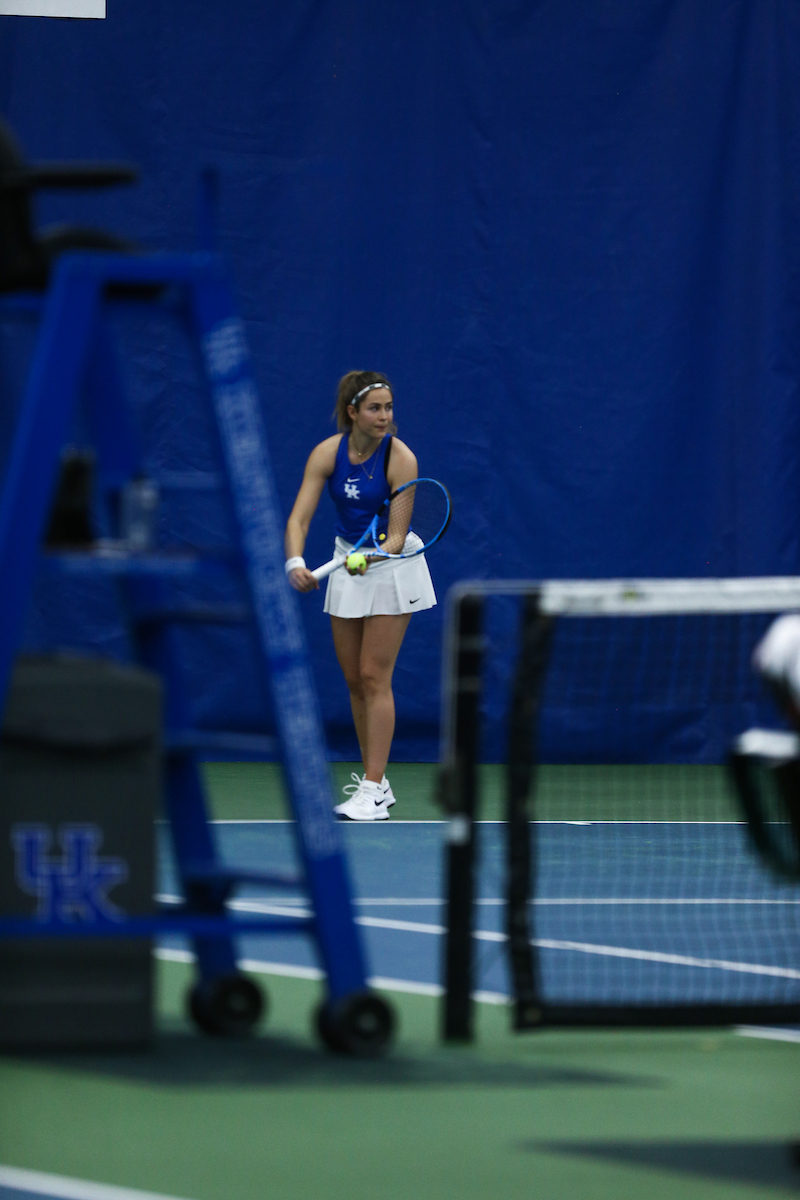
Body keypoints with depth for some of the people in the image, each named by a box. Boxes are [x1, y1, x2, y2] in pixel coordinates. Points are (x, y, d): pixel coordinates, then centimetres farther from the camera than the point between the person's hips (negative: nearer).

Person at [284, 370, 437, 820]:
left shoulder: (400, 458, -21)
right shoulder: (327, 453, -11)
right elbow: (299, 517, -17)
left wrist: (368, 559, -43)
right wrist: (296, 562, -36)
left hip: (392, 564, -5)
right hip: (348, 563, 5)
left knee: (374, 677, -10)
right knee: (354, 679, 7)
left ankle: (374, 792, -10)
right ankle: (375, 778, 17)